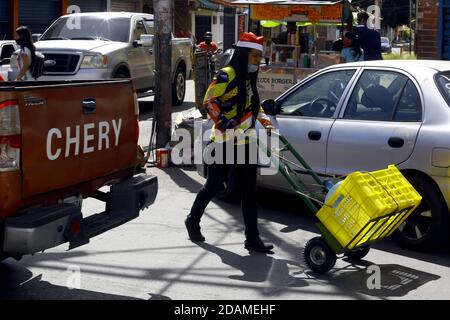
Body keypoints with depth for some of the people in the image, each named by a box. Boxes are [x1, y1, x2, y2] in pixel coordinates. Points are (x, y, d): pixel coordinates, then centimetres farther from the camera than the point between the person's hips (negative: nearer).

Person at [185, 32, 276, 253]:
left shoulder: (248, 79, 14)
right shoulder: (227, 75, -12)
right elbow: (209, 102, -18)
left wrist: (264, 119, 16)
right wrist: (225, 123, -23)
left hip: (245, 143, 8)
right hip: (225, 143, -7)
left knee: (249, 190, 4)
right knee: (214, 185, 5)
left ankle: (252, 238, 7)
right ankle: (193, 221, 29)